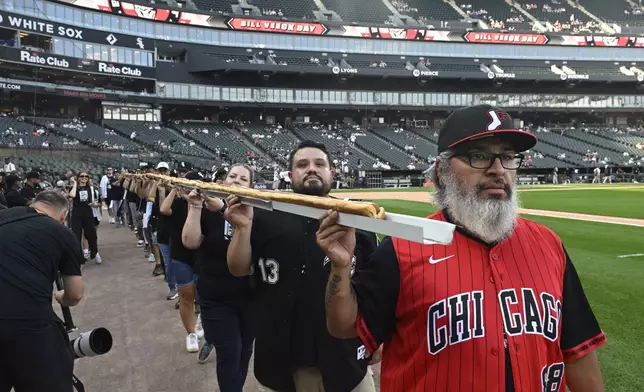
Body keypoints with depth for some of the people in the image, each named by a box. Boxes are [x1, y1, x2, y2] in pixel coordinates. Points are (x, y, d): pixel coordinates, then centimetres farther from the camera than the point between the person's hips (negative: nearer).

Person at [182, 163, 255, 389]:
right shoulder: (207, 210, -4)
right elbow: (190, 242, -15)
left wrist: (223, 209, -38)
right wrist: (195, 207, -24)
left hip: (249, 294, 1)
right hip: (216, 297, -1)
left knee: (245, 349, 18)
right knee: (230, 353, -1)